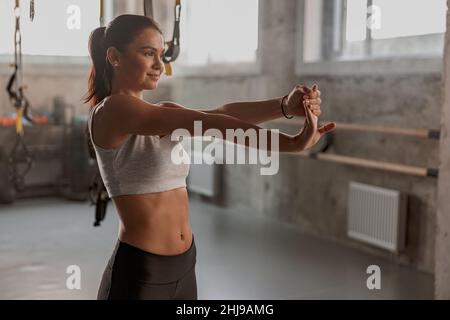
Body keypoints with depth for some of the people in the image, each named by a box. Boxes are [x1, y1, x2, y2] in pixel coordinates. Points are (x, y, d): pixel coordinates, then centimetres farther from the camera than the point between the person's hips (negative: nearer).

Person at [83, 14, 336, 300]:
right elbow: (208, 124, -25)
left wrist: (286, 105, -24)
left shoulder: (165, 115, 9)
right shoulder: (111, 110, -15)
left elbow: (222, 113, -8)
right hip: (138, 274, -8)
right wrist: (292, 143, -30)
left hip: (183, 267, 8)